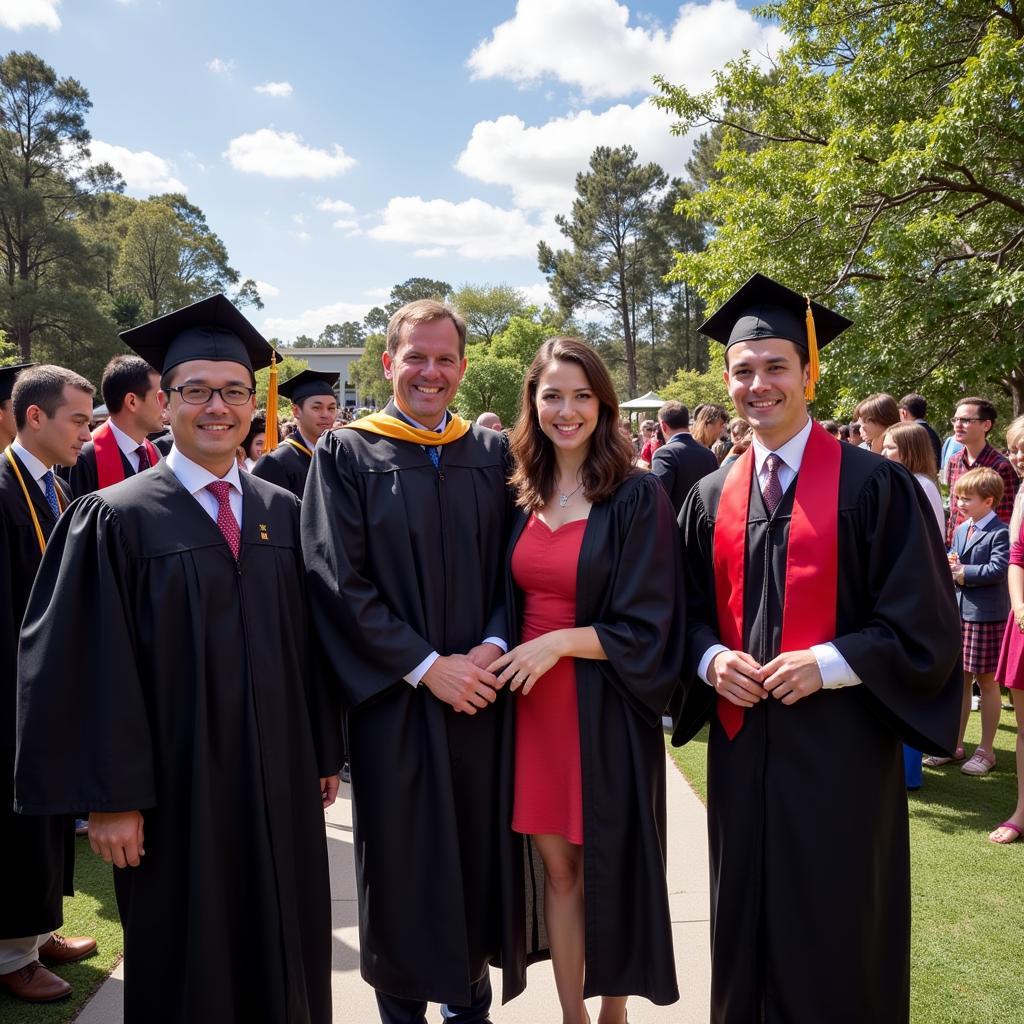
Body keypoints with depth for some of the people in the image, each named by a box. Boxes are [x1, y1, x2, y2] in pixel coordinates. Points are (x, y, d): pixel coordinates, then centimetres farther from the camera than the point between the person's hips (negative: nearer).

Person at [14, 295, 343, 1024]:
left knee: (284, 952, 16)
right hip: (176, 788, -3)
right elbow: (90, 668, -11)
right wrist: (110, 797, -13)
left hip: (281, 780, 4)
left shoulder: (284, 513, 5)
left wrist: (325, 752, 8)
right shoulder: (117, 519, -7)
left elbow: (311, 640, 8)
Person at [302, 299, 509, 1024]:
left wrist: (491, 649, -11)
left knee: (479, 852, 12)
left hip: (481, 689, 3)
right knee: (401, 863, 9)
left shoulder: (492, 453, 7)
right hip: (393, 700, -2)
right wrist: (427, 666, -13)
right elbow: (337, 583, -9)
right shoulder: (347, 455, -2)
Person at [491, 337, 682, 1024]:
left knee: (610, 868, 10)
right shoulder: (523, 497, 6)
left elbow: (650, 626, -11)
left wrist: (560, 643, -18)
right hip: (533, 704, 4)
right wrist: (499, 654, 0)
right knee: (556, 867, 12)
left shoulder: (637, 498, -9)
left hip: (606, 710, -4)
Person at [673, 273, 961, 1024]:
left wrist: (826, 664, -18)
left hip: (840, 748, -4)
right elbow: (691, 613, 13)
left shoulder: (875, 486, -7)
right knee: (747, 929, 15)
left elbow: (925, 625, -8)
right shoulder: (710, 498, 7)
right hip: (742, 747, 4)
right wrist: (712, 658, -7)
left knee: (838, 935, 9)